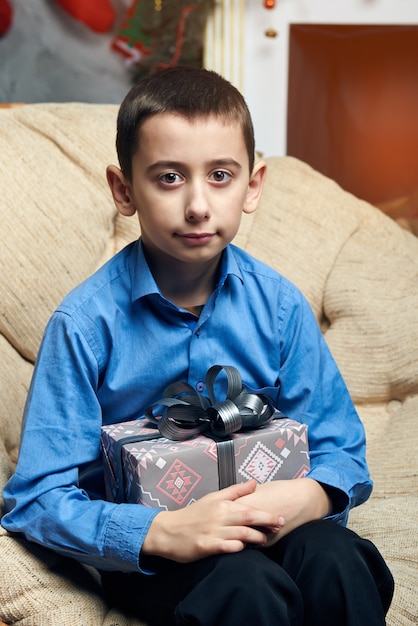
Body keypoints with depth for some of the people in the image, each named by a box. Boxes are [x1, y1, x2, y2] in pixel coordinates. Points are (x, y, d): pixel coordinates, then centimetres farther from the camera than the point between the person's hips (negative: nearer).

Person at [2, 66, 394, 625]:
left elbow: (341, 450, 4)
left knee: (336, 560, -28)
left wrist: (309, 497, -20)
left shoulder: (279, 306, -3)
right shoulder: (86, 323, -13)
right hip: (146, 551, -3)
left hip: (261, 517, 4)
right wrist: (161, 532, -28)